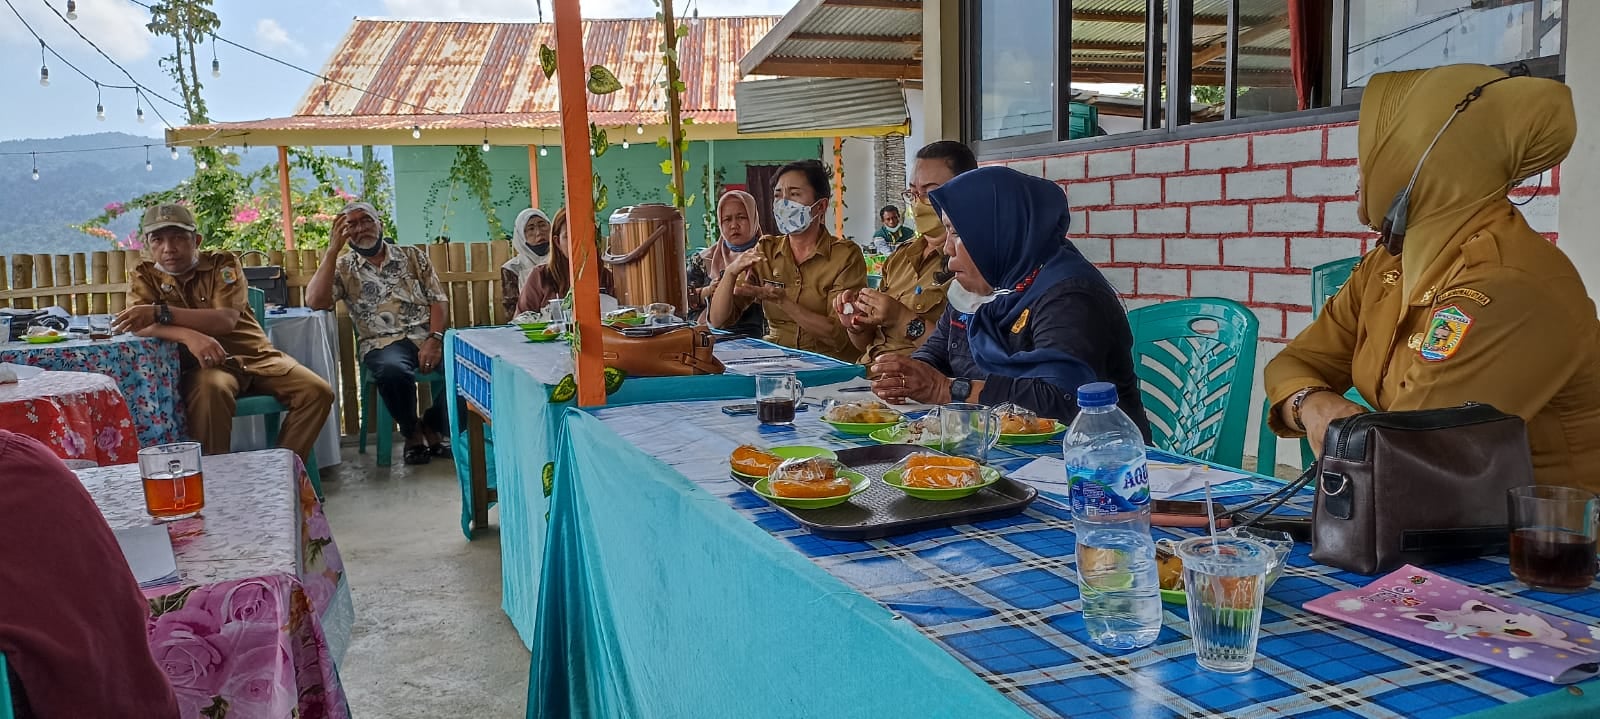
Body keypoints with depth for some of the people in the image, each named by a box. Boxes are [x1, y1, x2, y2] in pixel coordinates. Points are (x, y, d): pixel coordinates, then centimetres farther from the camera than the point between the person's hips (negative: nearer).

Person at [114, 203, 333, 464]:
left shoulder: (223, 263, -2)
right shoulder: (144, 276, 3)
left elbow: (226, 320, -17)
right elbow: (140, 325, -16)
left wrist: (160, 312, -27)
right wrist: (190, 336, -35)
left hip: (255, 356, 2)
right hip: (204, 363, -1)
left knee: (318, 392, -18)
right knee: (211, 390, -37)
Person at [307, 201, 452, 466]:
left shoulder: (413, 256, 16)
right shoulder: (344, 268, 12)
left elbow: (439, 300, 8)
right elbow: (316, 302, -7)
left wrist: (434, 340, -11)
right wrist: (333, 248, -7)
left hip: (427, 335, 2)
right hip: (382, 342, -2)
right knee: (393, 372, -38)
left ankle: (433, 428, -2)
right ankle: (412, 433, -7)